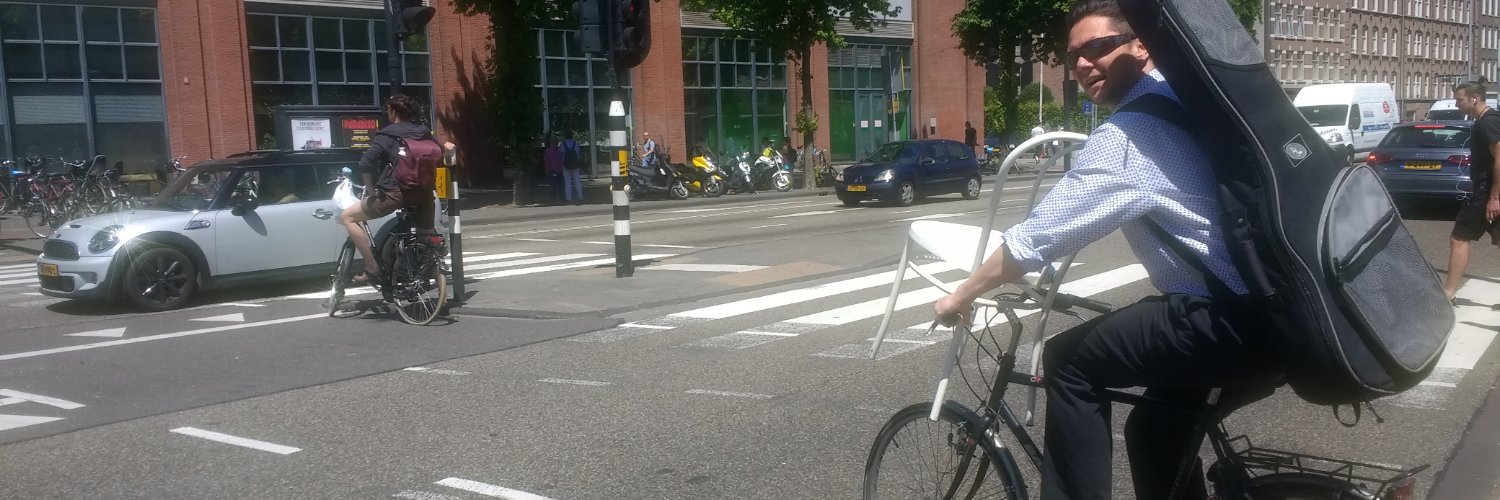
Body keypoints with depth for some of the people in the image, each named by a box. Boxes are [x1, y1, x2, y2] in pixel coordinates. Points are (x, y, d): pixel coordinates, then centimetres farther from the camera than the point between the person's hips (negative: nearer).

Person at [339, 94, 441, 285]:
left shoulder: (387, 135, -2)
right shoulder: (425, 133, 14)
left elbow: (366, 164, -12)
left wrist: (371, 190, -1)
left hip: (395, 193, -5)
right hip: (424, 194, 6)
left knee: (347, 217, 6)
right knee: (427, 238, 24)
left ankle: (372, 267, 0)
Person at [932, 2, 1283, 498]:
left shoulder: (1125, 135, -10)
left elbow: (1035, 235, -10)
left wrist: (962, 296, 4)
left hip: (1232, 319, -9)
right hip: (1285, 308, 9)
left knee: (1069, 363, 1)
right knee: (1155, 427, 22)